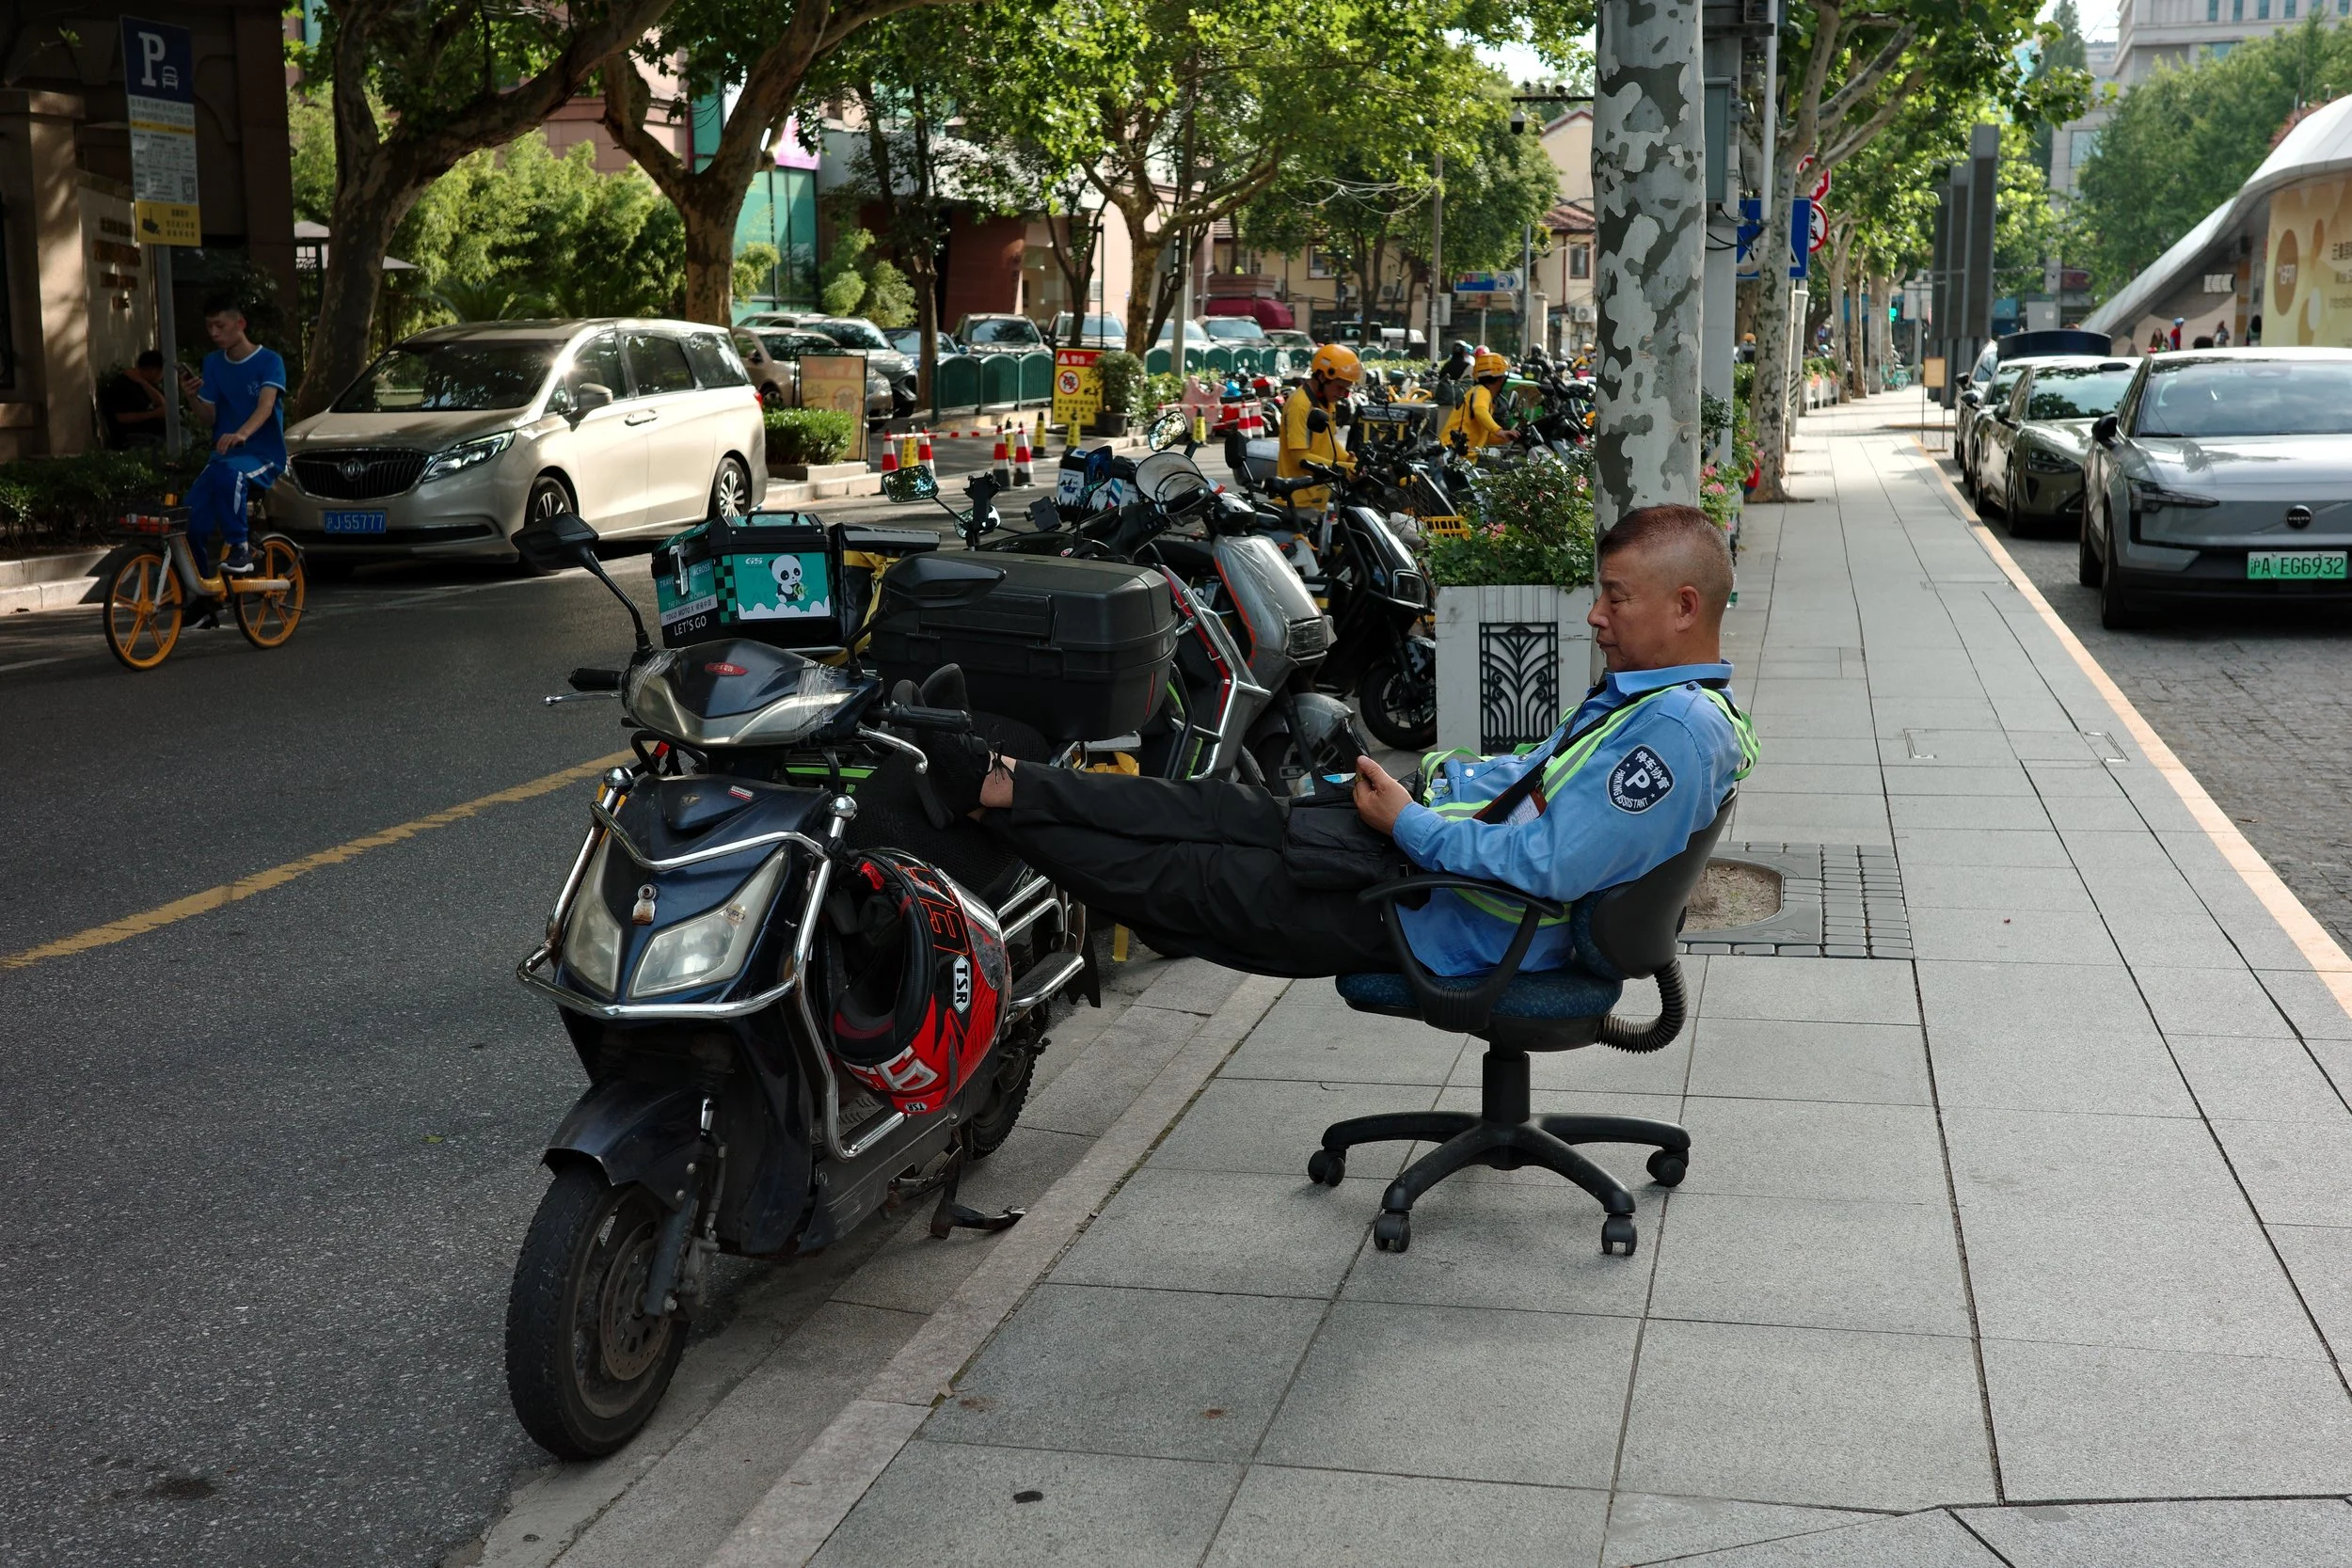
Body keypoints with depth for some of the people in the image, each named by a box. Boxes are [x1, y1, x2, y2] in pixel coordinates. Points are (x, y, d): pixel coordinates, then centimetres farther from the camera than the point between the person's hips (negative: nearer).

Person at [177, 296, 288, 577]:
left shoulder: (269, 361, -6)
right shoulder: (213, 363, 11)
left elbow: (266, 405, -23)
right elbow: (211, 415, 7)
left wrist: (241, 434, -43)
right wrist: (193, 397, -16)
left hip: (263, 457, -5)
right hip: (224, 454, 5)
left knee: (228, 473, -40)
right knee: (191, 518, -14)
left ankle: (239, 548, -26)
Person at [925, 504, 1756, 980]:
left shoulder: (1677, 729, -25)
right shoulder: (1648, 694, 8)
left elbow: (1547, 870, -31)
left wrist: (1408, 822, -21)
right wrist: (1435, 779, 5)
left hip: (1459, 926, -9)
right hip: (1440, 850, 9)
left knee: (1198, 883, 0)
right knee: (1228, 811, 3)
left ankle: (994, 794, 7)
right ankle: (999, 784, 6)